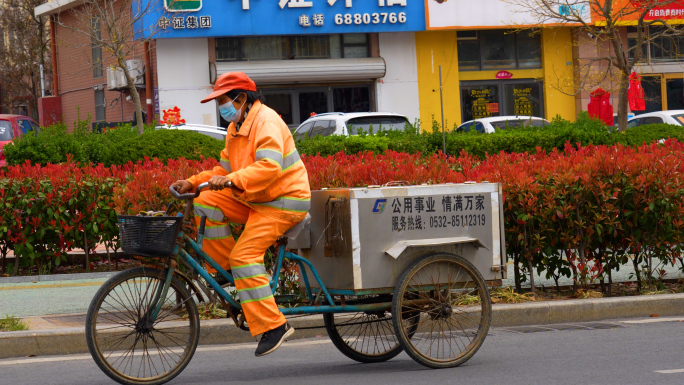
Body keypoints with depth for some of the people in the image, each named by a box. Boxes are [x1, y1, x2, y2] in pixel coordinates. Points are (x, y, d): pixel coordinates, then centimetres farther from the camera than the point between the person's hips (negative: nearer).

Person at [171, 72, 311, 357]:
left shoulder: (266, 122, -17)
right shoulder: (236, 128, 15)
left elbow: (270, 166, -31)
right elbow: (225, 170, 17)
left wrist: (231, 180, -41)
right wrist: (193, 182, 3)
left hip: (284, 202, -9)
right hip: (255, 200, 9)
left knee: (244, 255, -21)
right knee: (205, 204, -5)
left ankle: (274, 325, -19)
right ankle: (228, 270, 2)